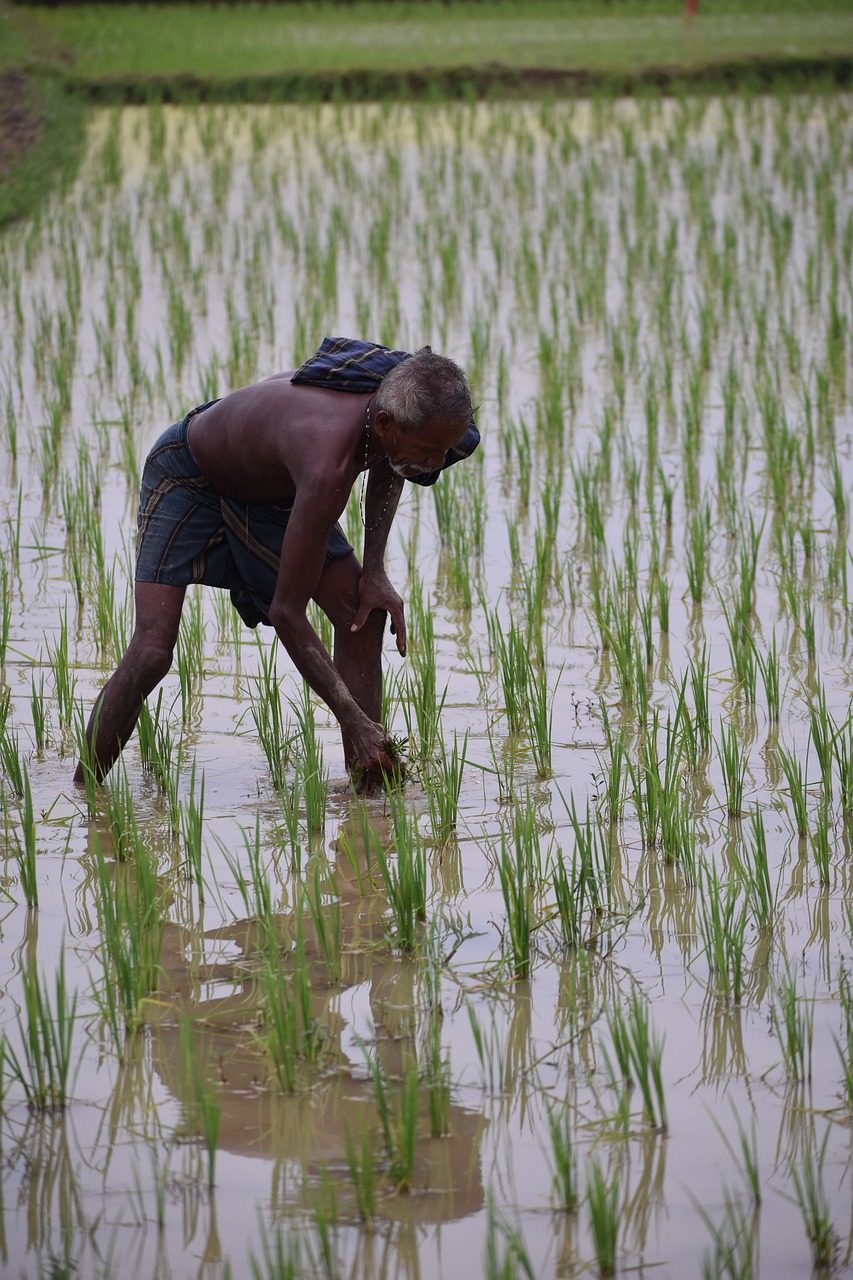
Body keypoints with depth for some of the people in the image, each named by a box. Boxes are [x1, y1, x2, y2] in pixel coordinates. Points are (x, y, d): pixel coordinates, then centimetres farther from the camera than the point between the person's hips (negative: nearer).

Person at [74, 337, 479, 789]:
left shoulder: (403, 395, -24)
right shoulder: (328, 467, -47)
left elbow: (387, 465, 6)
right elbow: (287, 613, -40)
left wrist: (374, 569, -5)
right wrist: (354, 722, -37)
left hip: (270, 487, 7)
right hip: (188, 475, -7)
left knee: (365, 613, -7)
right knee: (150, 653, -19)